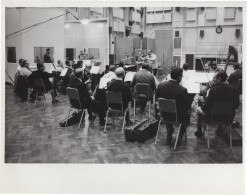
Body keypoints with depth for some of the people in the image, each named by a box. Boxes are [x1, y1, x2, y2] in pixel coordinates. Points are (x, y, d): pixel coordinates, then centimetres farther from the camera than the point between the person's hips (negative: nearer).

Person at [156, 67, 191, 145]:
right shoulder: (183, 90, -28)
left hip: (164, 115, 3)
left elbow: (157, 98, 1)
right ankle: (180, 137, 34)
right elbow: (188, 107, -15)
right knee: (186, 114, 29)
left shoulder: (161, 85, -16)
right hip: (178, 117, -3)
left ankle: (169, 135, 40)